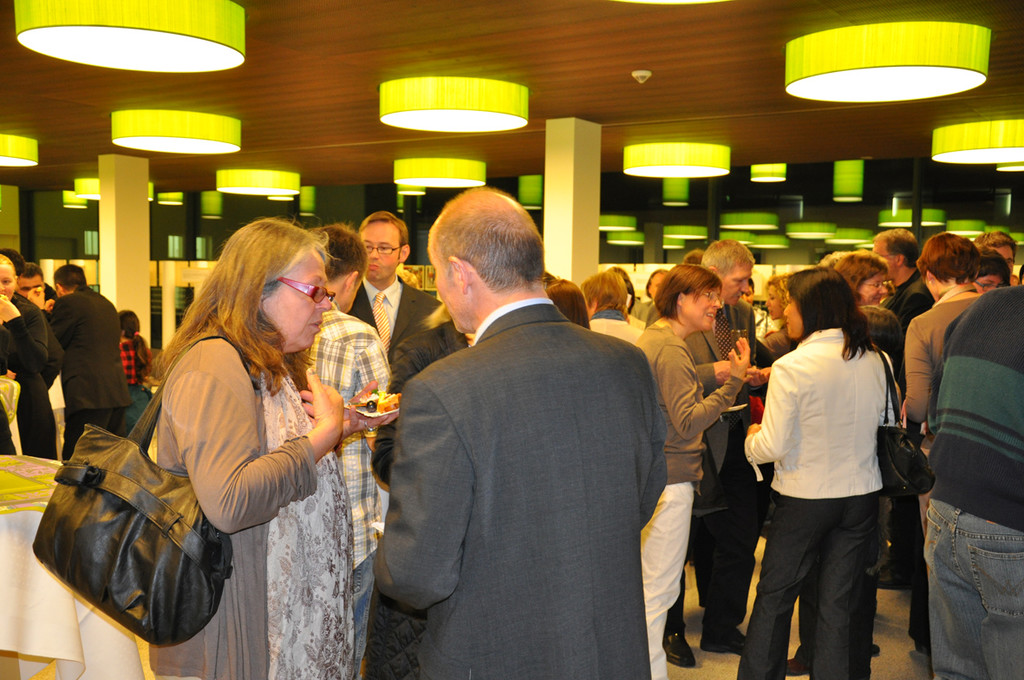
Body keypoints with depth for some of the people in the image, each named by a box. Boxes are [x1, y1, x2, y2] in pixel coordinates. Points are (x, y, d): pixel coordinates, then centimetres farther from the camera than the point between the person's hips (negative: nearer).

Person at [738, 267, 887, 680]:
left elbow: (773, 446, -18)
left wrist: (751, 438, 3)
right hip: (862, 494, 5)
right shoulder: (876, 361, -1)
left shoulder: (791, 367, -18)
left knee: (774, 597, 11)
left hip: (805, 497, -5)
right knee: (837, 602, 14)